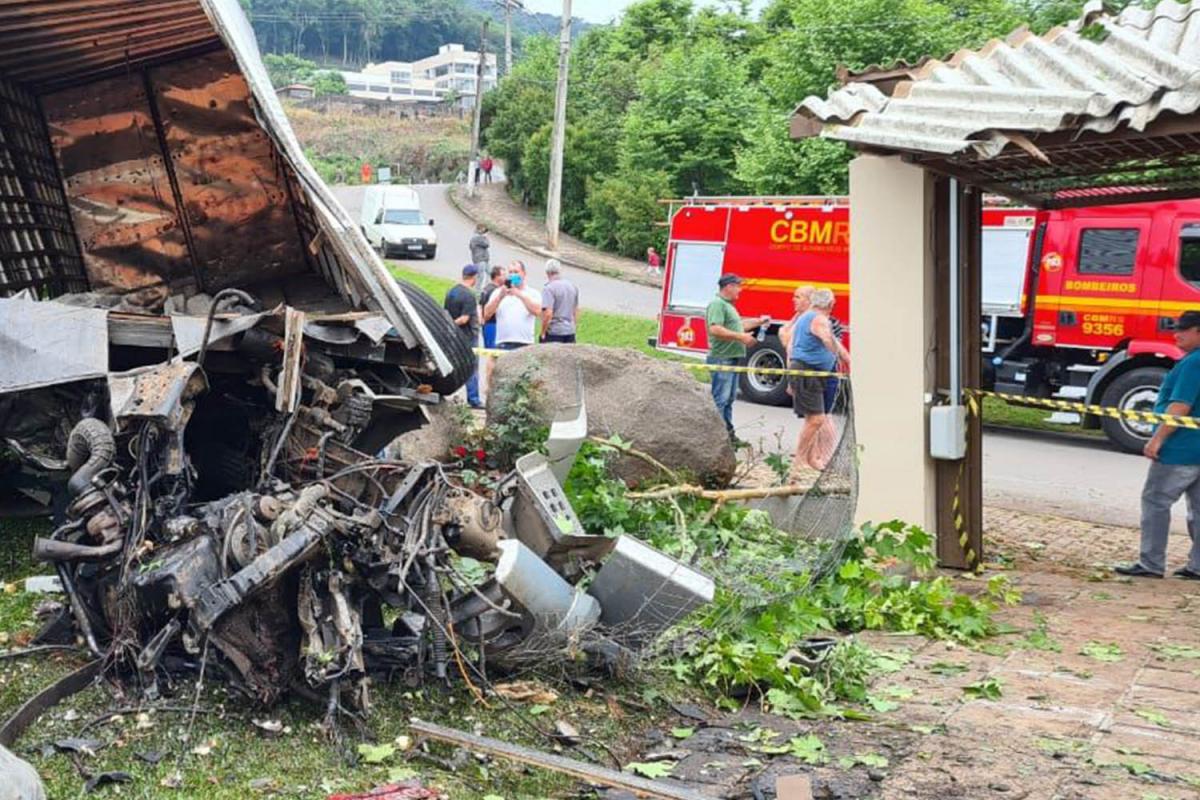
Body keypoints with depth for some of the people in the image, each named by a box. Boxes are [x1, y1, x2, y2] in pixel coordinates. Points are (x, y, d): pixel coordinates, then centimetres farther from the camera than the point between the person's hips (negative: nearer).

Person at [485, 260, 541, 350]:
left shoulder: (532, 294, 11)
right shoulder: (498, 293, 14)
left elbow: (537, 311, -8)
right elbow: (487, 314, 3)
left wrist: (521, 295, -14)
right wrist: (500, 297, -10)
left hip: (525, 344, -1)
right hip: (502, 344, 1)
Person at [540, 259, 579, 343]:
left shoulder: (549, 288, -13)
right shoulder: (572, 286, 10)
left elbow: (548, 314, -21)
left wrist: (543, 333, -11)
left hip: (553, 333, -7)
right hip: (570, 332, 7)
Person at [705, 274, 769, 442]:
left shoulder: (728, 305, 20)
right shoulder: (717, 304, -14)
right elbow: (715, 329, -25)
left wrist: (758, 322, 27)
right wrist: (741, 337, -23)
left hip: (731, 358, 11)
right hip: (722, 359, -11)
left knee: (729, 399, 15)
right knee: (720, 399, -9)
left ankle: (728, 434, 21)